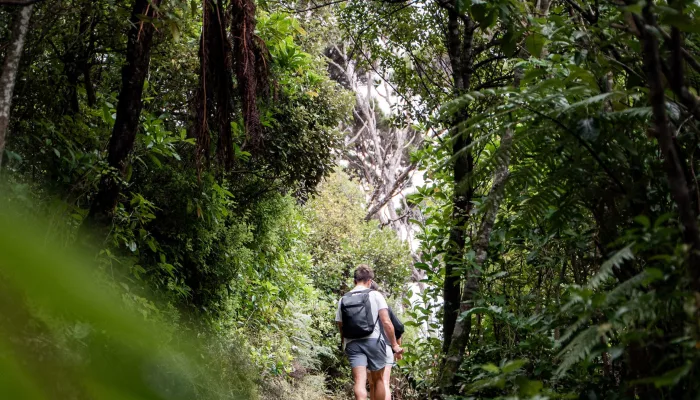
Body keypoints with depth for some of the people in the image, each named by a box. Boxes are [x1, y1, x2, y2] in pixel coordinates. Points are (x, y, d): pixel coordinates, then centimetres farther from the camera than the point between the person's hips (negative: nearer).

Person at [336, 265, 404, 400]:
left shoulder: (343, 300, 12)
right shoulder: (375, 295, 2)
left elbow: (341, 327, 11)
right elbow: (386, 322, -5)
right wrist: (394, 344, 2)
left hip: (352, 344, 2)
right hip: (374, 341, -2)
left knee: (359, 381, -6)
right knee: (378, 380, 12)